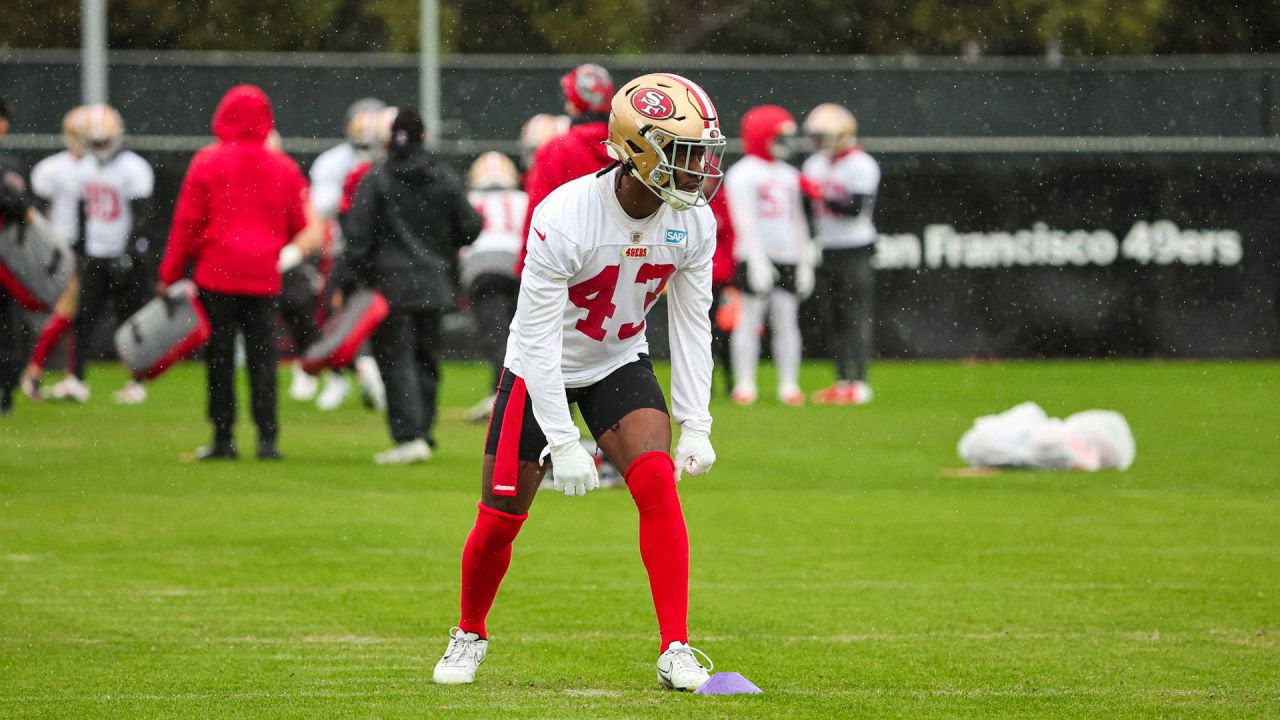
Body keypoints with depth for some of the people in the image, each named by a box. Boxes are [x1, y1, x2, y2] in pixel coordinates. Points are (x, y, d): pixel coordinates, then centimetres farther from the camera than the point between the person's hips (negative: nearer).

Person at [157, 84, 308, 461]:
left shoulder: (207, 163, -6)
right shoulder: (284, 168, 3)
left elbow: (186, 223, -4)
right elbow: (299, 227, 10)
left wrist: (169, 275, 4)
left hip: (217, 275, -2)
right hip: (264, 276, 2)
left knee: (220, 357, 5)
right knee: (262, 356, 4)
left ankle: (224, 438, 5)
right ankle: (267, 437, -2)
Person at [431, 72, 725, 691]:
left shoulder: (694, 223, -15)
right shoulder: (564, 219, -31)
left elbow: (691, 326, -5)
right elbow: (538, 338, -27)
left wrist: (696, 426, -11)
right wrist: (562, 442, -29)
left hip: (620, 363, 3)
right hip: (542, 372, -3)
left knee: (657, 483, -20)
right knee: (500, 518, 1)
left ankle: (675, 650, -18)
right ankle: (469, 635, 29)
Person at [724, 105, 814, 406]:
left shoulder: (788, 175, 18)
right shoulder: (743, 174, -5)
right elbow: (744, 220, -12)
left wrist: (805, 261, 16)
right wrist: (757, 259, -20)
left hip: (787, 257, 6)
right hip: (756, 257, -6)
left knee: (787, 321, 3)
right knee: (750, 319, -4)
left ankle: (788, 384, 4)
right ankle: (745, 384, -3)